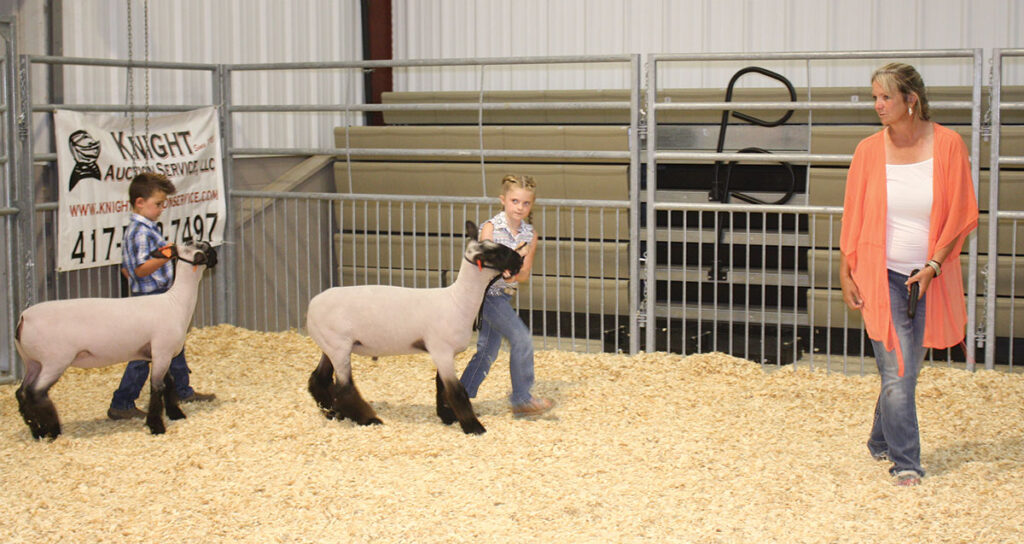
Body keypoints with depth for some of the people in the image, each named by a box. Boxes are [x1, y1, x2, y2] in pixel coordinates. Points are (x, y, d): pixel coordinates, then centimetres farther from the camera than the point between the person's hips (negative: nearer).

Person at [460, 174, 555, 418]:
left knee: (487, 351, 12)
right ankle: (521, 400, -8)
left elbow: (524, 274, 1)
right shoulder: (490, 227, -13)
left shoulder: (530, 235, 2)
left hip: (504, 295, 7)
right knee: (522, 338, -15)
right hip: (486, 292, -7)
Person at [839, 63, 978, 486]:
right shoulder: (869, 150, -1)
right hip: (880, 276, -1)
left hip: (927, 279, 1)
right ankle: (905, 463, -1)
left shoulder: (947, 145, -4)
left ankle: (880, 442, 33)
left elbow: (962, 216, -1)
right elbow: (853, 218, 5)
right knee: (896, 371, -7)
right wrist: (846, 273, 0)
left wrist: (933, 265, -11)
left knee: (906, 369, 11)